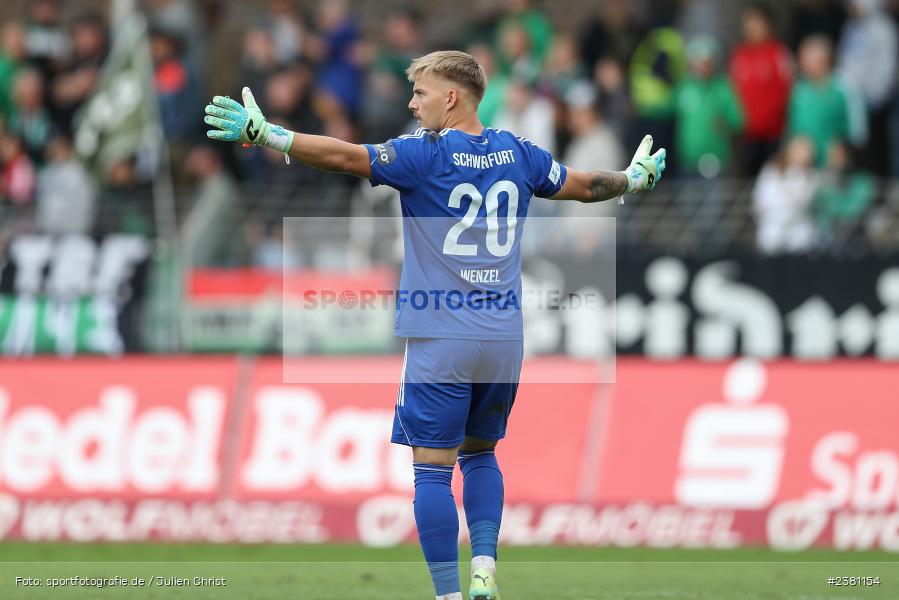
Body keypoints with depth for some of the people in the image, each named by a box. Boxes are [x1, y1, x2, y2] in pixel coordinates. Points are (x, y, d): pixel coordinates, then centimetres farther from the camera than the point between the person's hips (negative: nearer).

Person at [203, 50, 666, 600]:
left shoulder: (425, 155, -8)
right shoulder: (519, 155, 8)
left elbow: (344, 156, -17)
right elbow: (586, 186, 24)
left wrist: (264, 134, -18)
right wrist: (636, 178, 44)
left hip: (440, 341, -5)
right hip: (504, 340, 5)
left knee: (434, 469, -1)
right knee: (480, 453, 21)